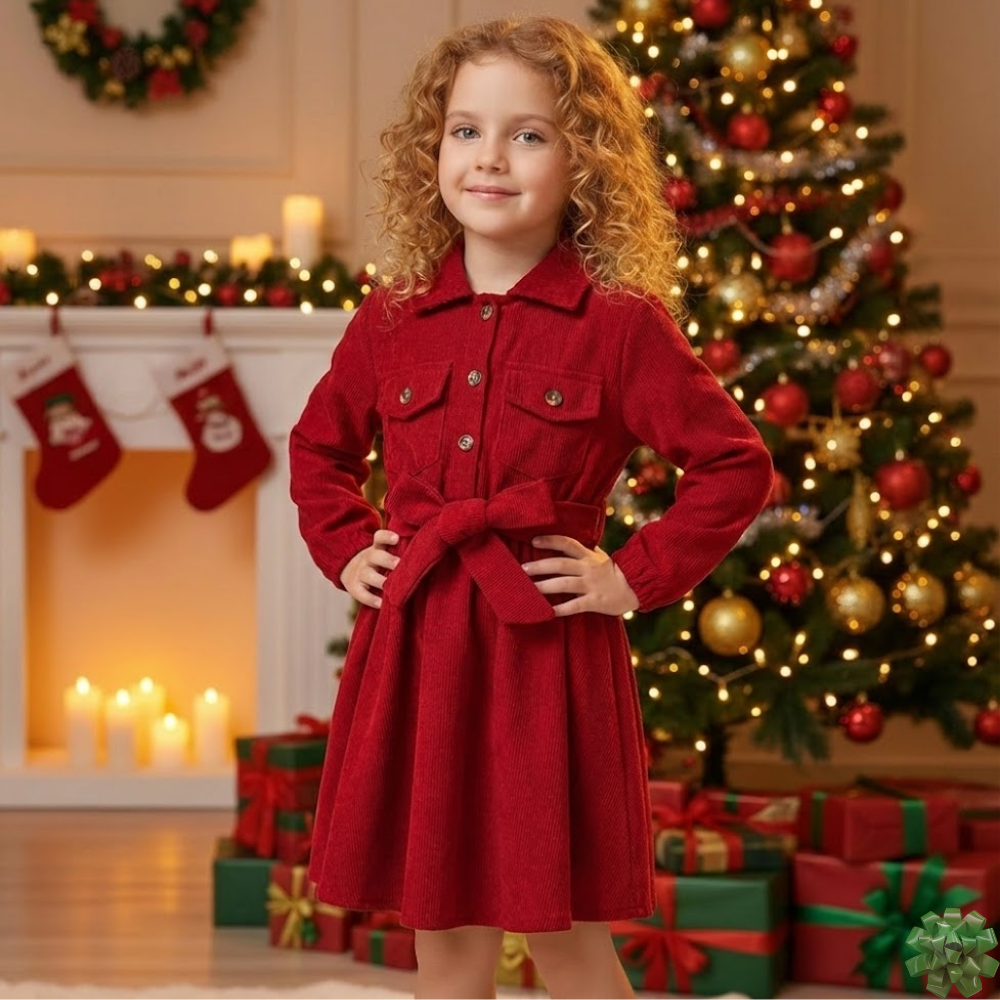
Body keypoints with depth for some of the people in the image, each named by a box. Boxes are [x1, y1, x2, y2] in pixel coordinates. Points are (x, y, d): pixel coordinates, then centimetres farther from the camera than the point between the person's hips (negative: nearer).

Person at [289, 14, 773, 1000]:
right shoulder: (392, 319, 7)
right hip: (412, 651, 4)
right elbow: (318, 447, 24)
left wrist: (637, 578, -6)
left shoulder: (620, 325, -5)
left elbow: (737, 465, -2)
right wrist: (346, 551, 11)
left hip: (546, 655, -4)